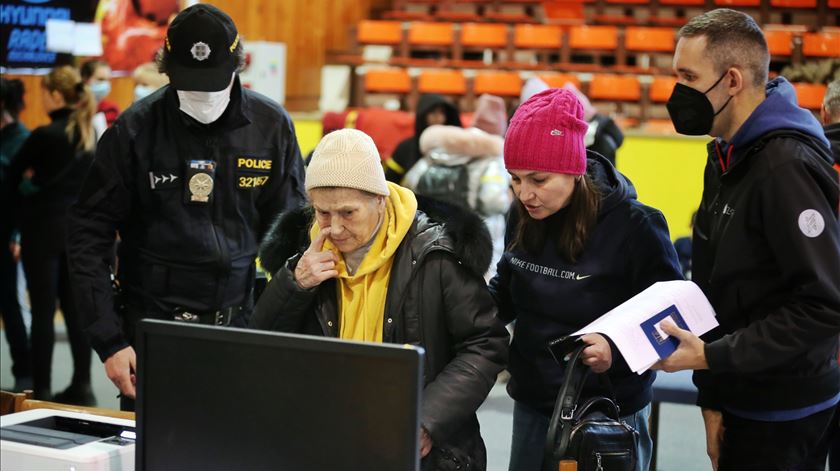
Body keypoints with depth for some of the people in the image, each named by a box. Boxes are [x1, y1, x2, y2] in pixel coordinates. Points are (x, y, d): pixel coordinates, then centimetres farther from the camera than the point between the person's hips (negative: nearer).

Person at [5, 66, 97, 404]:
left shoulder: (46, 135, -14)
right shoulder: (89, 134, 7)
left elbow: (14, 176, -2)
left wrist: (17, 209, 11)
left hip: (45, 229, -6)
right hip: (80, 229, 7)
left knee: (43, 311, -2)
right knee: (75, 308, 11)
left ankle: (41, 391, 1)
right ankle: (81, 386, 14)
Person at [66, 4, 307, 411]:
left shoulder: (272, 126, 0)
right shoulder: (135, 129, -6)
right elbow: (89, 236, -4)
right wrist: (109, 341, -10)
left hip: (241, 328, 2)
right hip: (152, 330, -2)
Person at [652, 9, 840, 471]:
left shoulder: (787, 167, -20)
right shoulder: (726, 157, 8)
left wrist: (712, 357, -22)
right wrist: (712, 397, 8)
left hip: (783, 419, -8)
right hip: (740, 402, 8)